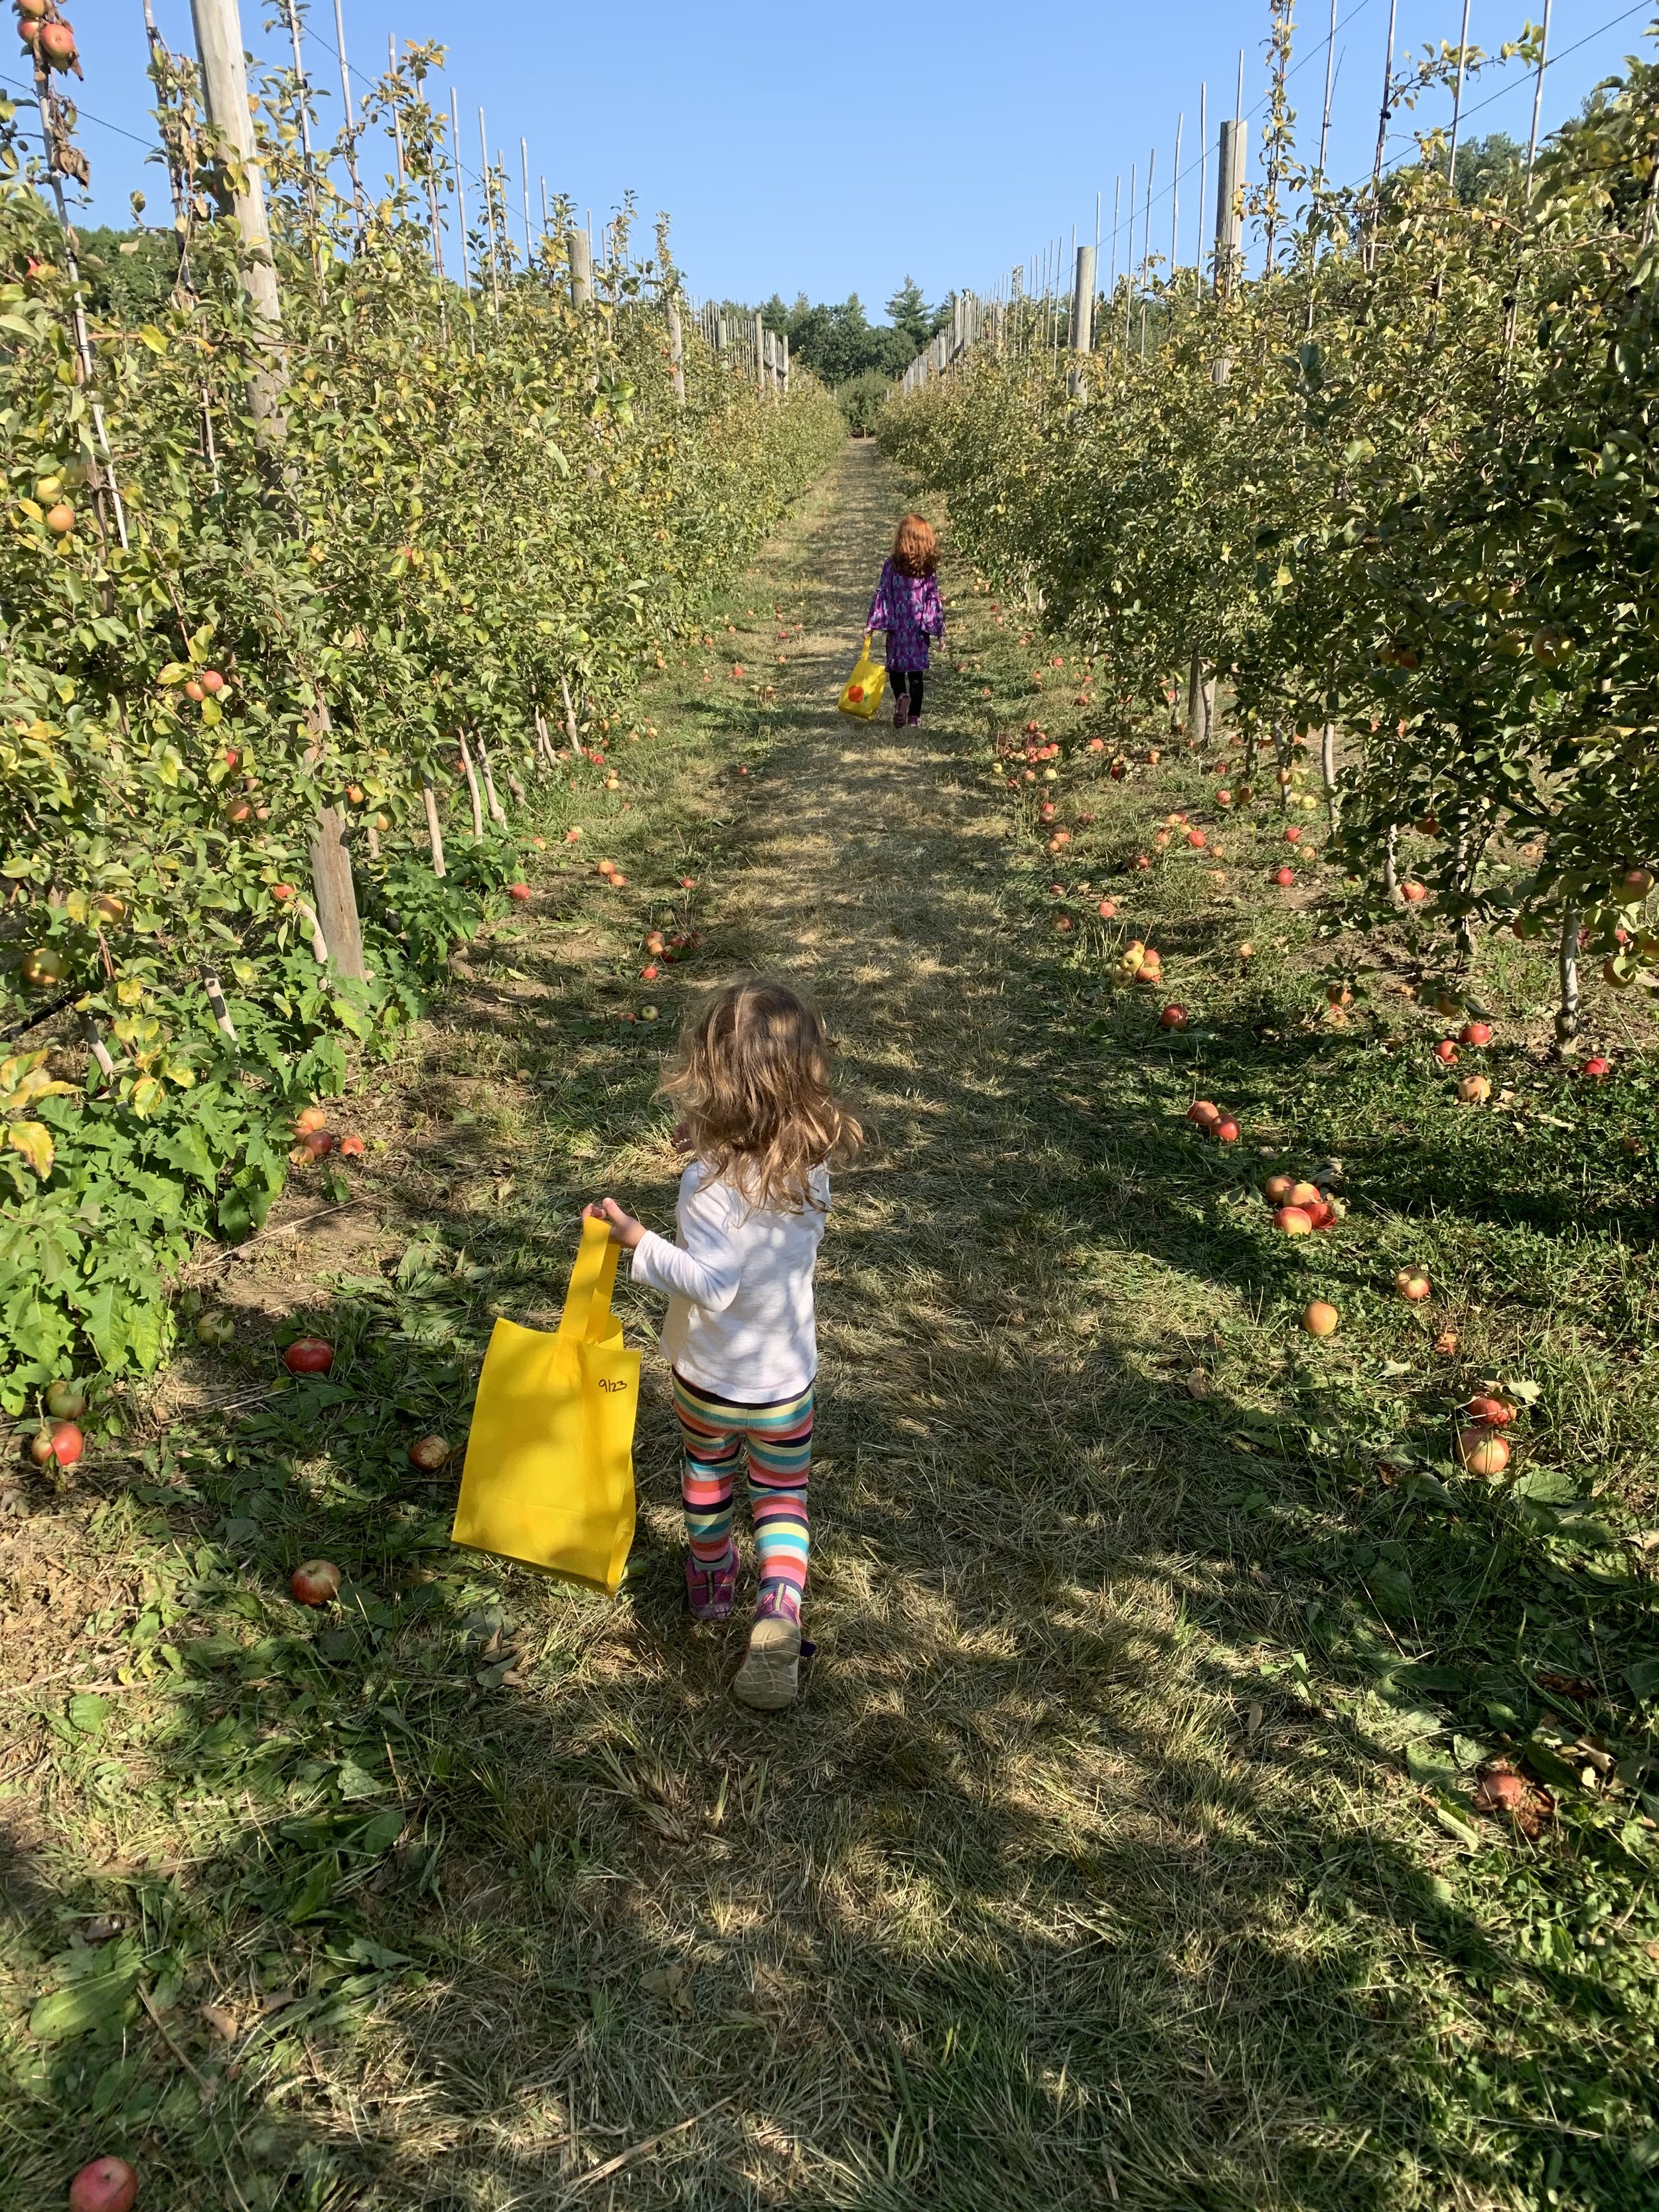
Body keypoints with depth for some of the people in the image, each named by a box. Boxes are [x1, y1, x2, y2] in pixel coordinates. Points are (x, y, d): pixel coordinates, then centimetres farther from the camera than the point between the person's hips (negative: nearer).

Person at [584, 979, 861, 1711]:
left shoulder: (710, 1181, -30)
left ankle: (710, 1580, 48)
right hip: (788, 1377, 2)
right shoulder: (814, 1163, -14)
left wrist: (637, 1239, -27)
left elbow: (712, 1284, -31)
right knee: (781, 1496, 21)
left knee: (707, 1471, 27)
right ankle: (781, 1604, -1)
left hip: (708, 1377, -2)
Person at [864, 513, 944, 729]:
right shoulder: (930, 567, -2)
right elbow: (934, 599, 0)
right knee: (917, 670, 9)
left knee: (896, 667, 10)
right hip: (920, 628, 2)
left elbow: (883, 595, -7)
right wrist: (939, 630, 6)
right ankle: (914, 715, 10)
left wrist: (872, 623, -2)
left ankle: (901, 696, -19)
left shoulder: (891, 564, -7)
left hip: (898, 625, -2)